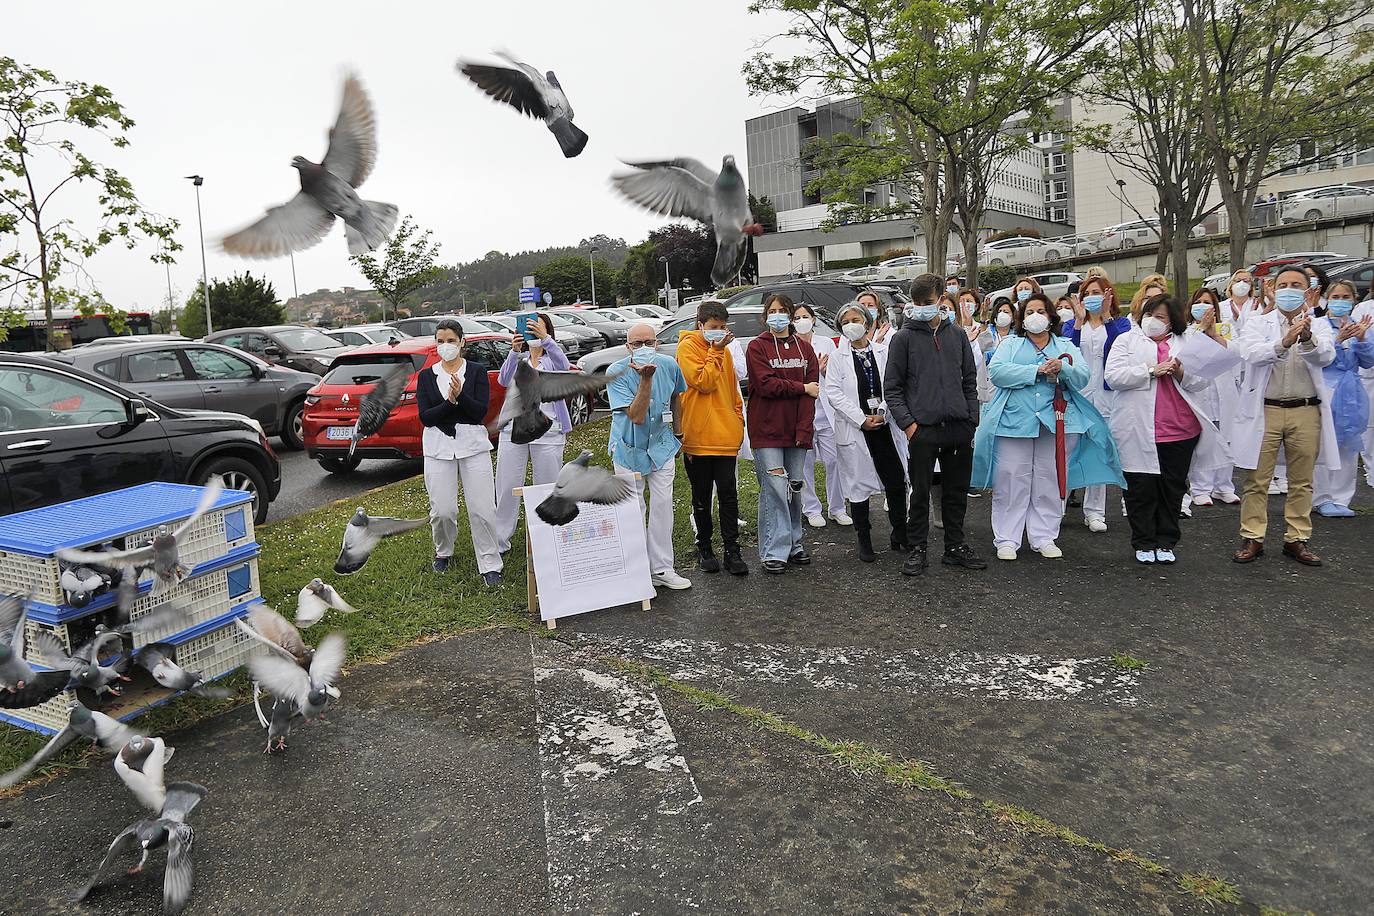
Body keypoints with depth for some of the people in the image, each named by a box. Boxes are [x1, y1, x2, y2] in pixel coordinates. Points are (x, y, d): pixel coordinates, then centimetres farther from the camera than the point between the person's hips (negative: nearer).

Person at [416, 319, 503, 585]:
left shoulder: (477, 371, 2)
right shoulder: (426, 376, 6)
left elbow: (480, 412, -8)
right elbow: (425, 418, -3)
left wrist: (460, 395, -24)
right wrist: (450, 401, -18)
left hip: (472, 445, -1)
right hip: (438, 447, 1)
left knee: (482, 509, -5)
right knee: (442, 511, -1)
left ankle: (489, 565, 7)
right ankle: (443, 553, 28)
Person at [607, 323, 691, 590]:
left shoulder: (669, 365, -7)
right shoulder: (616, 373, -19)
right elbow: (637, 416, -27)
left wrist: (677, 434, 17)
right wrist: (646, 379, -34)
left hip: (661, 445, 3)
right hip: (629, 448, -3)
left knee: (663, 505, 2)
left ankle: (661, 568, 10)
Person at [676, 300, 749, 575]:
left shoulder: (724, 351, 14)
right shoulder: (688, 347, -5)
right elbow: (703, 382, -15)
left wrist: (738, 420, 14)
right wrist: (716, 352, -12)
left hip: (726, 436, 4)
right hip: (697, 436, -4)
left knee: (728, 493, 1)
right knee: (702, 497, 8)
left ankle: (731, 550, 7)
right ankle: (704, 547, 21)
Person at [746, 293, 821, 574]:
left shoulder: (804, 348, 11)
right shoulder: (757, 346, 0)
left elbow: (813, 389, 2)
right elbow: (765, 384, -13)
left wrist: (804, 429, -9)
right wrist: (802, 388, -6)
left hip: (797, 431, 4)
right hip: (767, 430, -4)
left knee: (794, 487, 10)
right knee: (774, 489, -7)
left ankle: (793, 543, 22)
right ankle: (773, 552, 0)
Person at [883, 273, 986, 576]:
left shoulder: (957, 334, 12)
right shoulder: (904, 338, 1)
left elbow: (970, 380, 16)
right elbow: (891, 387, -1)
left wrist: (972, 419, 7)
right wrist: (907, 423, -10)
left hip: (960, 428, 4)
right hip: (923, 428, -4)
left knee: (957, 491, 11)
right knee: (920, 493, 2)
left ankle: (956, 547, 23)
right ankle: (917, 550, 13)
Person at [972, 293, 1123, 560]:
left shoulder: (1066, 347, 17)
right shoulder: (1011, 345, 12)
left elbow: (1083, 376, 2)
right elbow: (996, 371, -7)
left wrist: (1062, 368, -19)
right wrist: (1037, 371, -14)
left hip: (1056, 422, 2)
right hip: (1015, 420, -1)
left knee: (1049, 482, 5)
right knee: (1011, 481, -3)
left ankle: (1044, 538, 15)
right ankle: (1006, 540, 4)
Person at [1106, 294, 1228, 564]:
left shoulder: (1186, 344, 14)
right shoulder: (1127, 340, 6)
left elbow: (1203, 380, 10)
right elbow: (1113, 376, -8)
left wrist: (1181, 372, -10)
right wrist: (1151, 370, -15)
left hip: (1180, 430, 3)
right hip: (1138, 431, -3)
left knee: (1173, 489, 9)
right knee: (1141, 489, 2)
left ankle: (1165, 542, 20)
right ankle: (1144, 543, 14)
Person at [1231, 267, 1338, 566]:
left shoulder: (1319, 326, 8)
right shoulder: (1257, 323, 4)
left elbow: (1326, 356, -12)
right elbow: (1251, 353, -16)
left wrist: (1307, 338, -33)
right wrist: (1284, 343, -34)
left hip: (1306, 412, 2)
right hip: (1264, 410, -2)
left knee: (1302, 481, 9)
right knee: (1257, 480, 1)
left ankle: (1297, 539, 19)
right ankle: (1252, 539, 8)